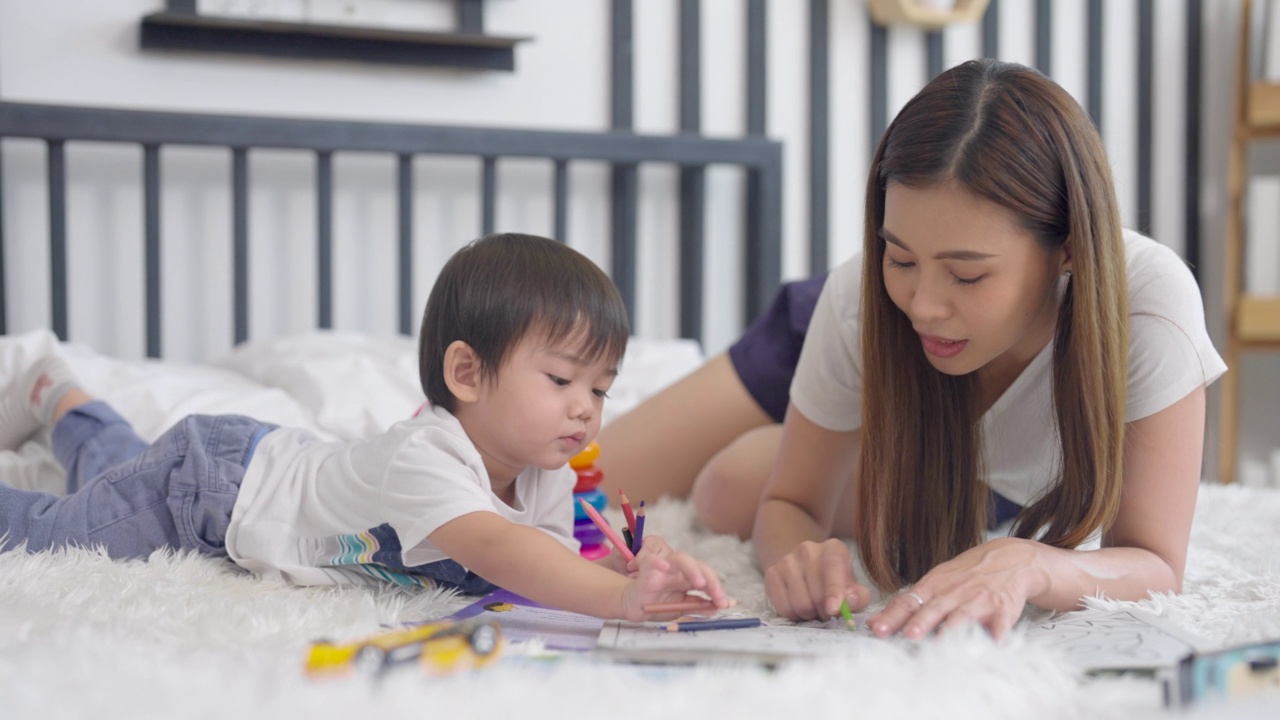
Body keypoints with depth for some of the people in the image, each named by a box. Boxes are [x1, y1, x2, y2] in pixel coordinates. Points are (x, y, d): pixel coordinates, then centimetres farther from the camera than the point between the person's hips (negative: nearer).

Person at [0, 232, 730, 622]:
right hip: (213, 473, -7)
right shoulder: (422, 458, -46)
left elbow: (553, 567, -19)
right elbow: (491, 547, -62)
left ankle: (62, 397, 58)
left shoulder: (548, 483, -19)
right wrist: (621, 598, -74)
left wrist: (622, 568, -42)